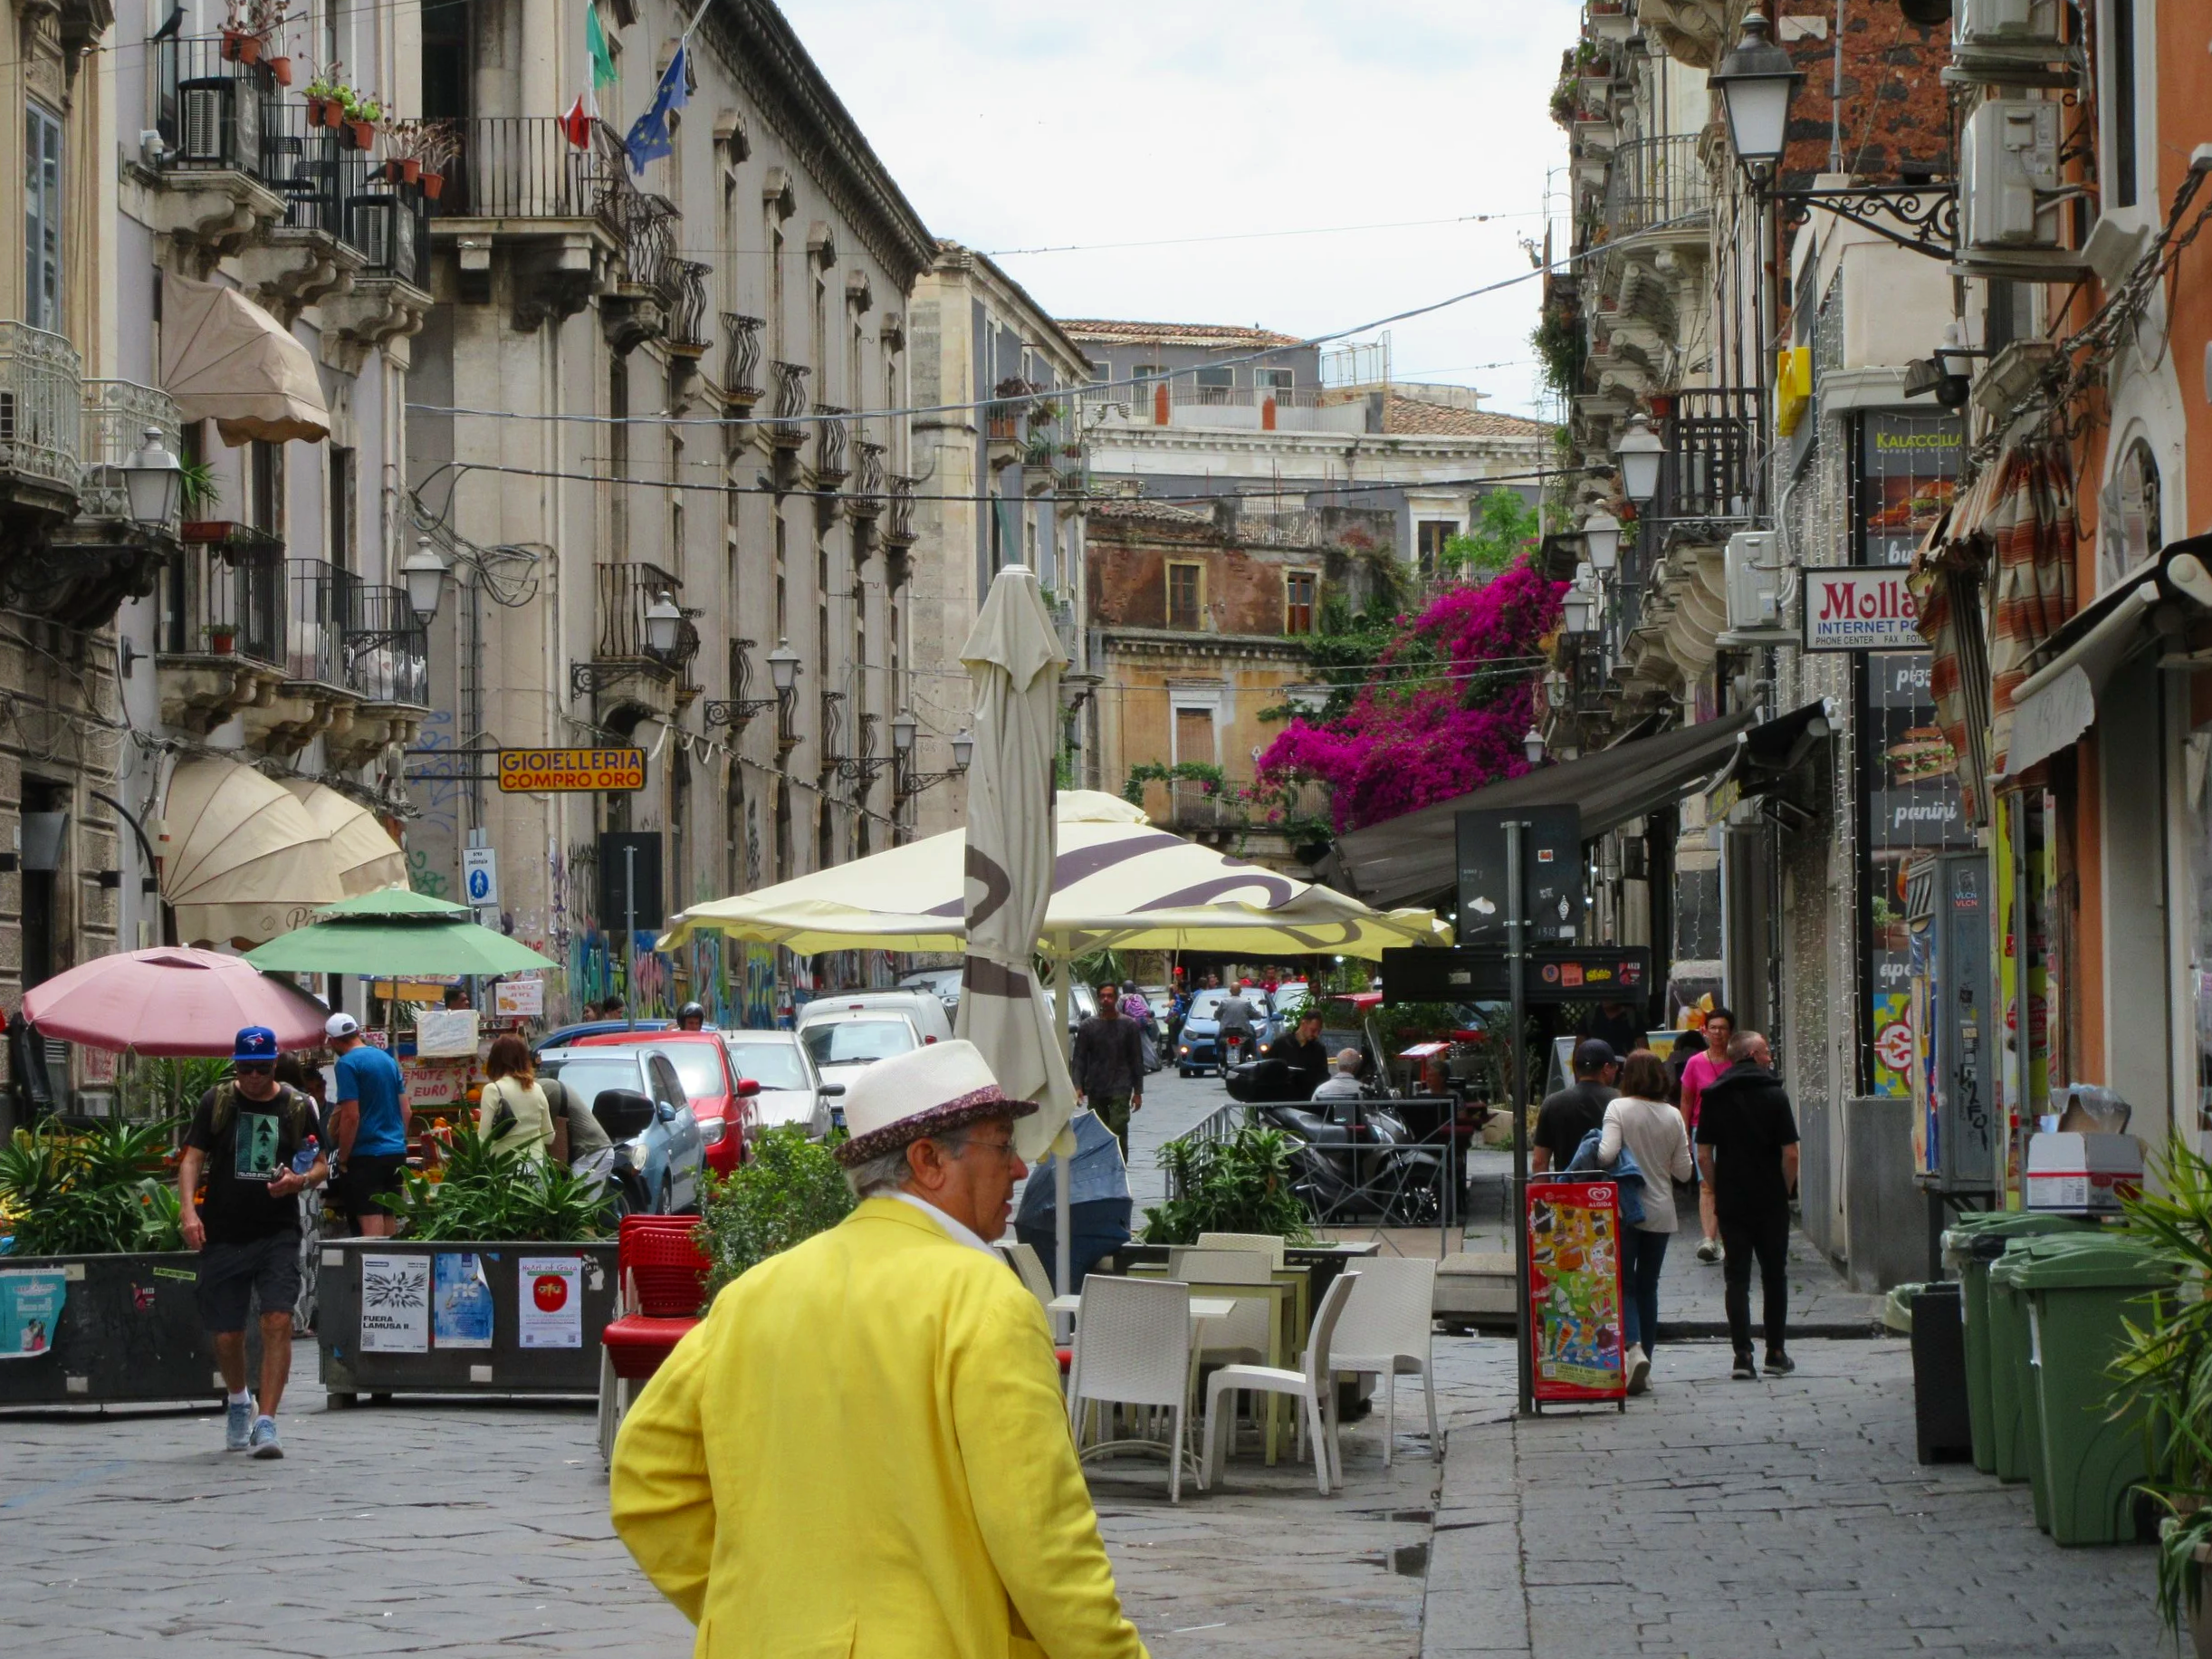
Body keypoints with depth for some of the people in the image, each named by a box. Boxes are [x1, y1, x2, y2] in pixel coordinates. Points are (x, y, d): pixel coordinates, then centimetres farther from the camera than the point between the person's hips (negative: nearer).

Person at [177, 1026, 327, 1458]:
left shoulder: (298, 1107, 4)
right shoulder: (216, 1102, 4)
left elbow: (322, 1166, 11)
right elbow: (192, 1159, 1)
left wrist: (302, 1180, -13)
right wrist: (188, 1210, -14)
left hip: (278, 1232, -1)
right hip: (223, 1235, 1)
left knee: (278, 1321, -16)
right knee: (226, 1333, 7)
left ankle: (266, 1421, -15)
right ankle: (238, 1402, 37)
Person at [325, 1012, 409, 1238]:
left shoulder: (347, 1064, -9)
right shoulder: (388, 1059, 13)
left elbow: (351, 1116, -15)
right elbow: (405, 1110, 15)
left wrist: (342, 1159, -8)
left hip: (366, 1153, -7)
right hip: (396, 1151, 7)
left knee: (371, 1224, -9)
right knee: (389, 1219, 12)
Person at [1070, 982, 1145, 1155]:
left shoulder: (1129, 1025, 5)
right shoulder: (1088, 1026, 6)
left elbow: (1137, 1060, 7)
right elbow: (1079, 1060, 5)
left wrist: (1138, 1091, 4)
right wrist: (1078, 1086, -8)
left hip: (1120, 1089, -2)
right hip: (1095, 1090, 2)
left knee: (1118, 1131, -14)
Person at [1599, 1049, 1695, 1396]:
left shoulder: (1619, 1108, -9)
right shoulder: (1672, 1116, 3)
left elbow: (1607, 1155, -21)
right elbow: (1684, 1171, 6)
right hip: (1661, 1213, 4)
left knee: (1623, 1283, 1)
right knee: (1648, 1286, 12)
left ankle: (1633, 1347, -23)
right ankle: (1644, 1368, 12)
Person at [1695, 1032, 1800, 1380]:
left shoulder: (1714, 1097, 2)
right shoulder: (1774, 1095, -5)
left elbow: (1703, 1156, -2)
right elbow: (1790, 1154, -10)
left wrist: (1717, 1192, 9)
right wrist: (1785, 1190, 5)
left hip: (1730, 1203, 2)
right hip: (1771, 1202, -2)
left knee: (1737, 1277, 3)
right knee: (1774, 1276, 10)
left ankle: (1742, 1354, -6)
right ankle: (1776, 1354, 12)